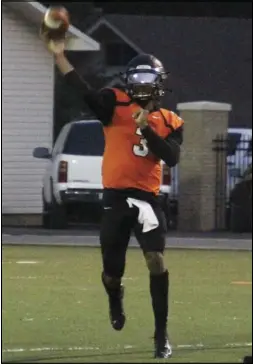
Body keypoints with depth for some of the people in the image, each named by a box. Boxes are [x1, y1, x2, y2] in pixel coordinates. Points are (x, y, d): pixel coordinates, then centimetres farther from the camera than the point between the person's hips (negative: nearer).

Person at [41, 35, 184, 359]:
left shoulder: (170, 123, 6)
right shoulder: (116, 105, 1)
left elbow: (172, 158, -9)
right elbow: (84, 92, -13)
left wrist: (146, 128, -17)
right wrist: (58, 55, -22)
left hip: (146, 198, 0)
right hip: (115, 198, 0)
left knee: (156, 260, -17)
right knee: (112, 271, 7)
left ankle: (161, 334, -8)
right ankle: (115, 300, 46)